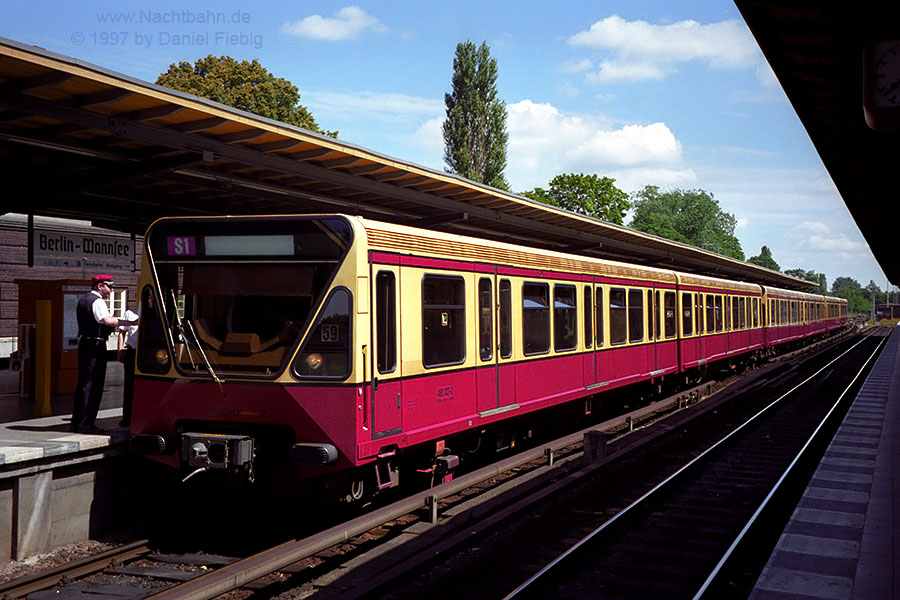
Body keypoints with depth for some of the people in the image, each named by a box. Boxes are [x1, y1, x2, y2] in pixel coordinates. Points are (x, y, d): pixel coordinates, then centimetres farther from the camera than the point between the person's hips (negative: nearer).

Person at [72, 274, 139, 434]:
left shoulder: (82, 300, 19)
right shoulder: (97, 301, -13)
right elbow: (107, 320, -29)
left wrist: (110, 327, 16)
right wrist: (131, 322, -35)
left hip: (83, 342, 10)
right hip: (96, 345, -10)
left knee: (83, 382, 14)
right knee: (93, 384, -6)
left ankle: (77, 421, 18)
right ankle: (86, 423, -6)